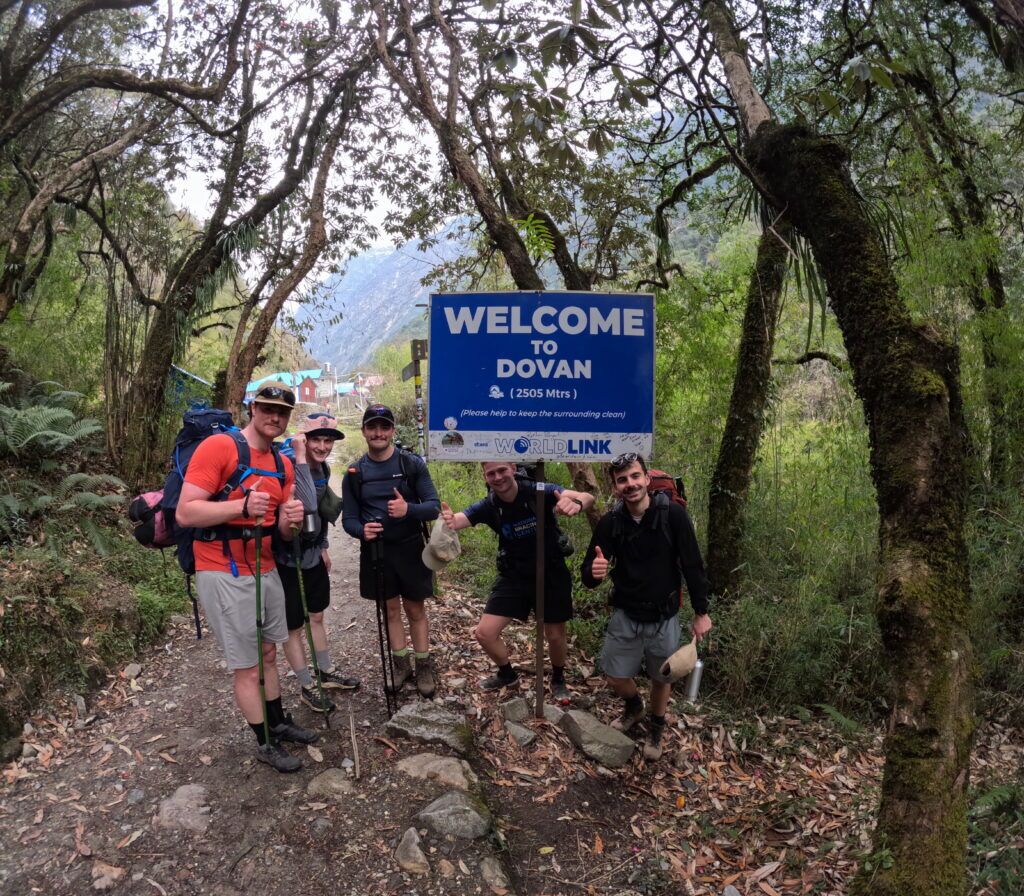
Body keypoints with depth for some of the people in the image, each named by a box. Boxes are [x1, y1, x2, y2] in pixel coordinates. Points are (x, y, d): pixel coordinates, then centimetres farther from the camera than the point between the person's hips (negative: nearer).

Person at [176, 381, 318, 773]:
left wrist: (290, 520, -13)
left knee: (268, 654, 19)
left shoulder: (283, 464, 8)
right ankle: (265, 744, 19)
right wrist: (241, 506, -32)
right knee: (247, 668, 3)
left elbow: (281, 532, 10)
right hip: (225, 575, -7)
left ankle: (279, 723, 35)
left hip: (266, 570, 7)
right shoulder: (217, 447, -15)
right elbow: (185, 513, -20)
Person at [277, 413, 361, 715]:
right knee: (294, 626, 9)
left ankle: (327, 672, 38)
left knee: (316, 616, 22)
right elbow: (308, 506, -41)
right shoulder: (289, 467, -25)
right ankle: (306, 687, 24)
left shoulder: (323, 468, 1)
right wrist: (300, 459, -40)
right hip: (289, 560, -8)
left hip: (313, 555, 8)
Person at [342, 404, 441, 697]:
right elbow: (349, 518, 1)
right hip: (375, 551, 2)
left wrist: (408, 509, -31)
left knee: (415, 610, 8)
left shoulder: (413, 464, -7)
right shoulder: (354, 473, 1)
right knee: (391, 610, 13)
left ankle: (423, 667, 23)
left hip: (410, 549, -2)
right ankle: (401, 665, 29)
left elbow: (434, 507, -10)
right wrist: (361, 530, -22)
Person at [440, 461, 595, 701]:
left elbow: (587, 497, -33)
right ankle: (507, 673, 29)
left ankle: (558, 679, 42)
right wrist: (447, 521, -53)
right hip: (513, 577, 2)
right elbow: (455, 521, -27)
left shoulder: (540, 492, -22)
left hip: (551, 575, -2)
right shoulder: (487, 506, -13)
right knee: (484, 633, -2)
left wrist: (576, 503, -59)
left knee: (555, 635, 10)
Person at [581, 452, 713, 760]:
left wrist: (701, 612, -6)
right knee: (615, 676, 11)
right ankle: (633, 706, 46)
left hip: (663, 617, -2)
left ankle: (656, 727, 45)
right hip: (625, 615, 2)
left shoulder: (672, 515, -19)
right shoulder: (609, 523, -12)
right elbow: (588, 576, -7)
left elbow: (692, 566, -10)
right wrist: (594, 573, -31)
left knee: (661, 678, 15)